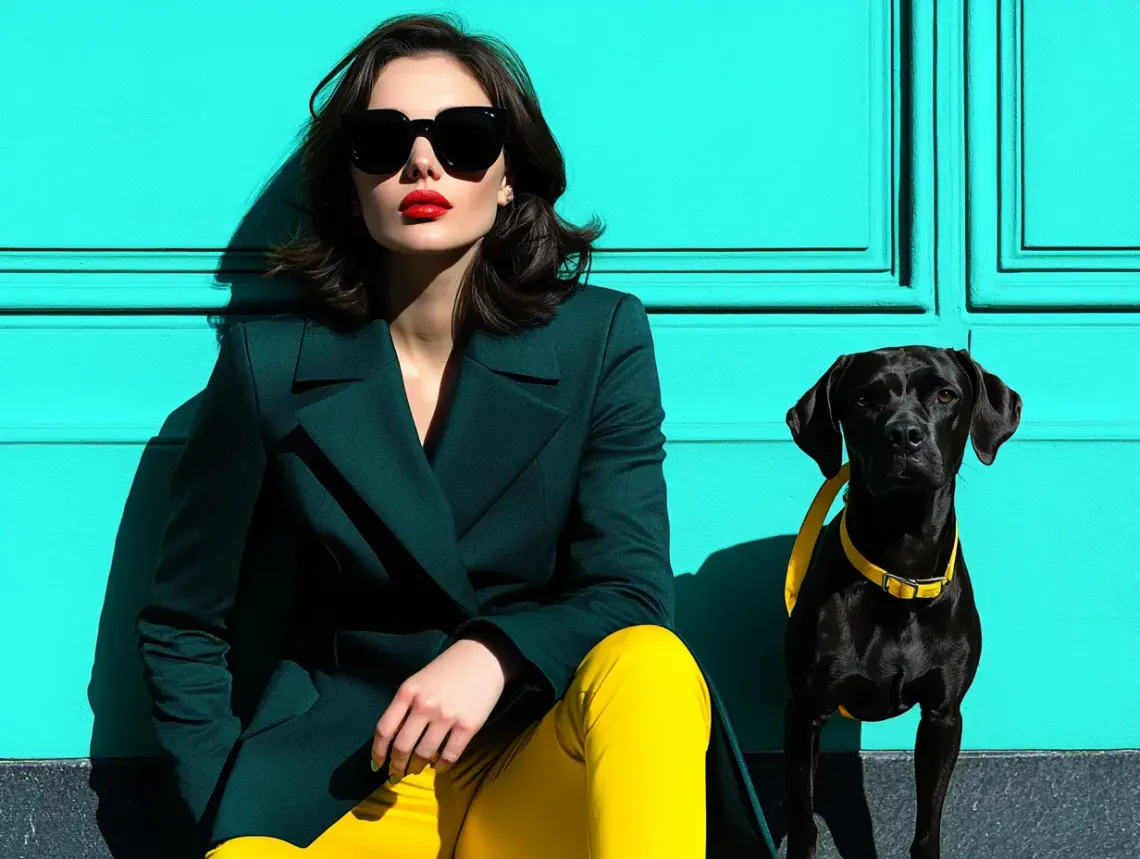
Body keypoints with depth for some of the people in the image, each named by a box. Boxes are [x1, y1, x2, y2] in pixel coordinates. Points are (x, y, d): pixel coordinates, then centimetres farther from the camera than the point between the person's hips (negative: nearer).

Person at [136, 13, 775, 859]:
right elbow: (183, 627, 8)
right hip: (331, 789, -1)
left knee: (650, 668, -31)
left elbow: (629, 592, -4)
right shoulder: (270, 360, 0)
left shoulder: (601, 339, 0)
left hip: (536, 776, 2)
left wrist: (494, 654, -23)